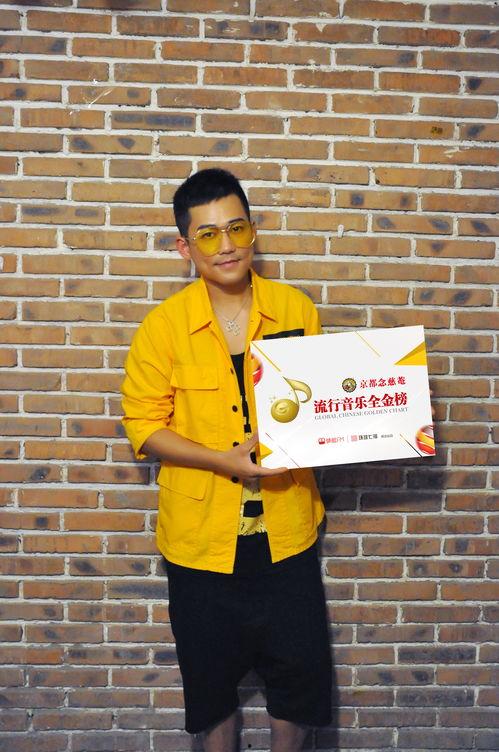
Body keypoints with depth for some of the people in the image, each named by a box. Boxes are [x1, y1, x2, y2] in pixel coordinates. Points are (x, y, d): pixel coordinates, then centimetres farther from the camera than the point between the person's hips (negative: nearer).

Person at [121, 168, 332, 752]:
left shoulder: (295, 309, -4)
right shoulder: (164, 325, -9)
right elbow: (143, 425, -7)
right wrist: (224, 460, -18)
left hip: (286, 531, 2)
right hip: (202, 534, -1)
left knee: (299, 672, 15)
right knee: (212, 679, 18)